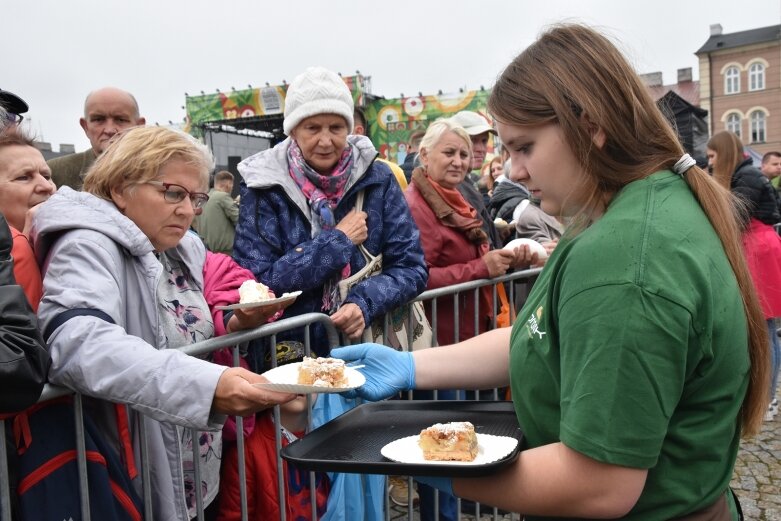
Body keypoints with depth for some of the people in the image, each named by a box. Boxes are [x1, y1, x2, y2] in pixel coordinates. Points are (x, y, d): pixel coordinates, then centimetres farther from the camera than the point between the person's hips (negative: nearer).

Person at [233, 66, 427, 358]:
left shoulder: (377, 179, 4)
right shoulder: (263, 188, -1)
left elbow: (411, 268, 2)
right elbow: (255, 286, -7)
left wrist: (365, 304, -16)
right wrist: (338, 241, -9)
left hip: (370, 343, 2)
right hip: (292, 353, -1)